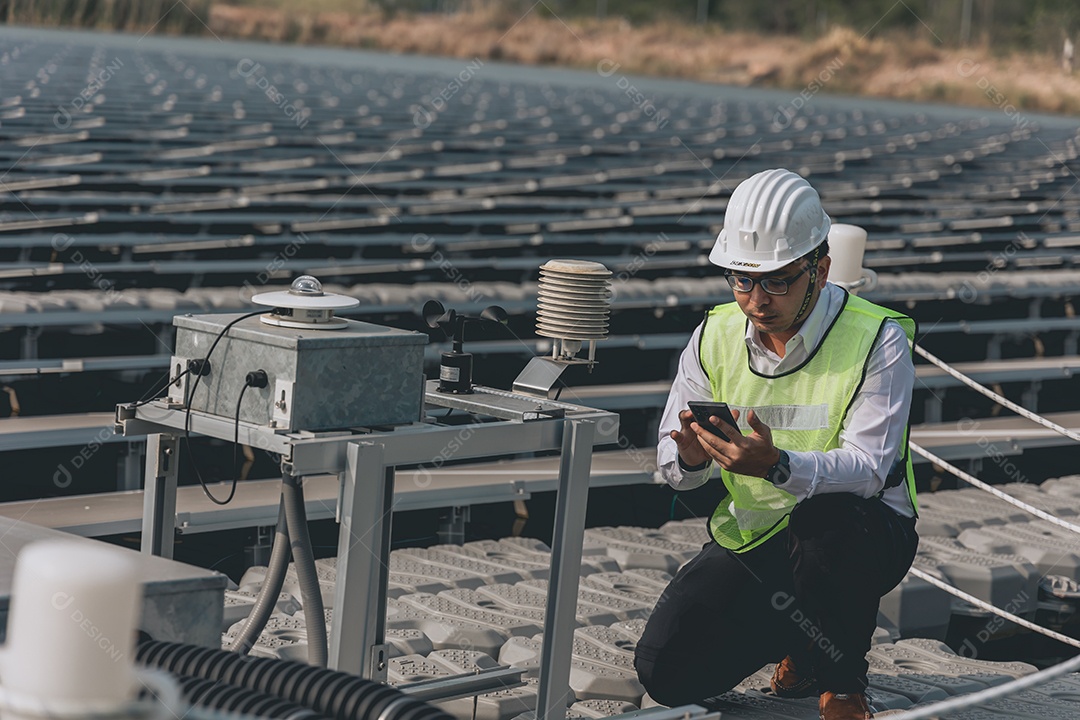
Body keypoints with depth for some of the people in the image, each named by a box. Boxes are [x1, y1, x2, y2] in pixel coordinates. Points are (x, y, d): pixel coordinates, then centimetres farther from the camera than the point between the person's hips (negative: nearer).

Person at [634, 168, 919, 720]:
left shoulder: (877, 340, -16)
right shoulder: (714, 337, -3)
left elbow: (867, 468, -26)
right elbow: (672, 465, -1)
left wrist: (777, 465, -44)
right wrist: (691, 456, -27)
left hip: (863, 535, -4)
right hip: (752, 540, 4)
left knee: (827, 519, -40)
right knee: (667, 673, -12)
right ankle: (798, 635, 19)